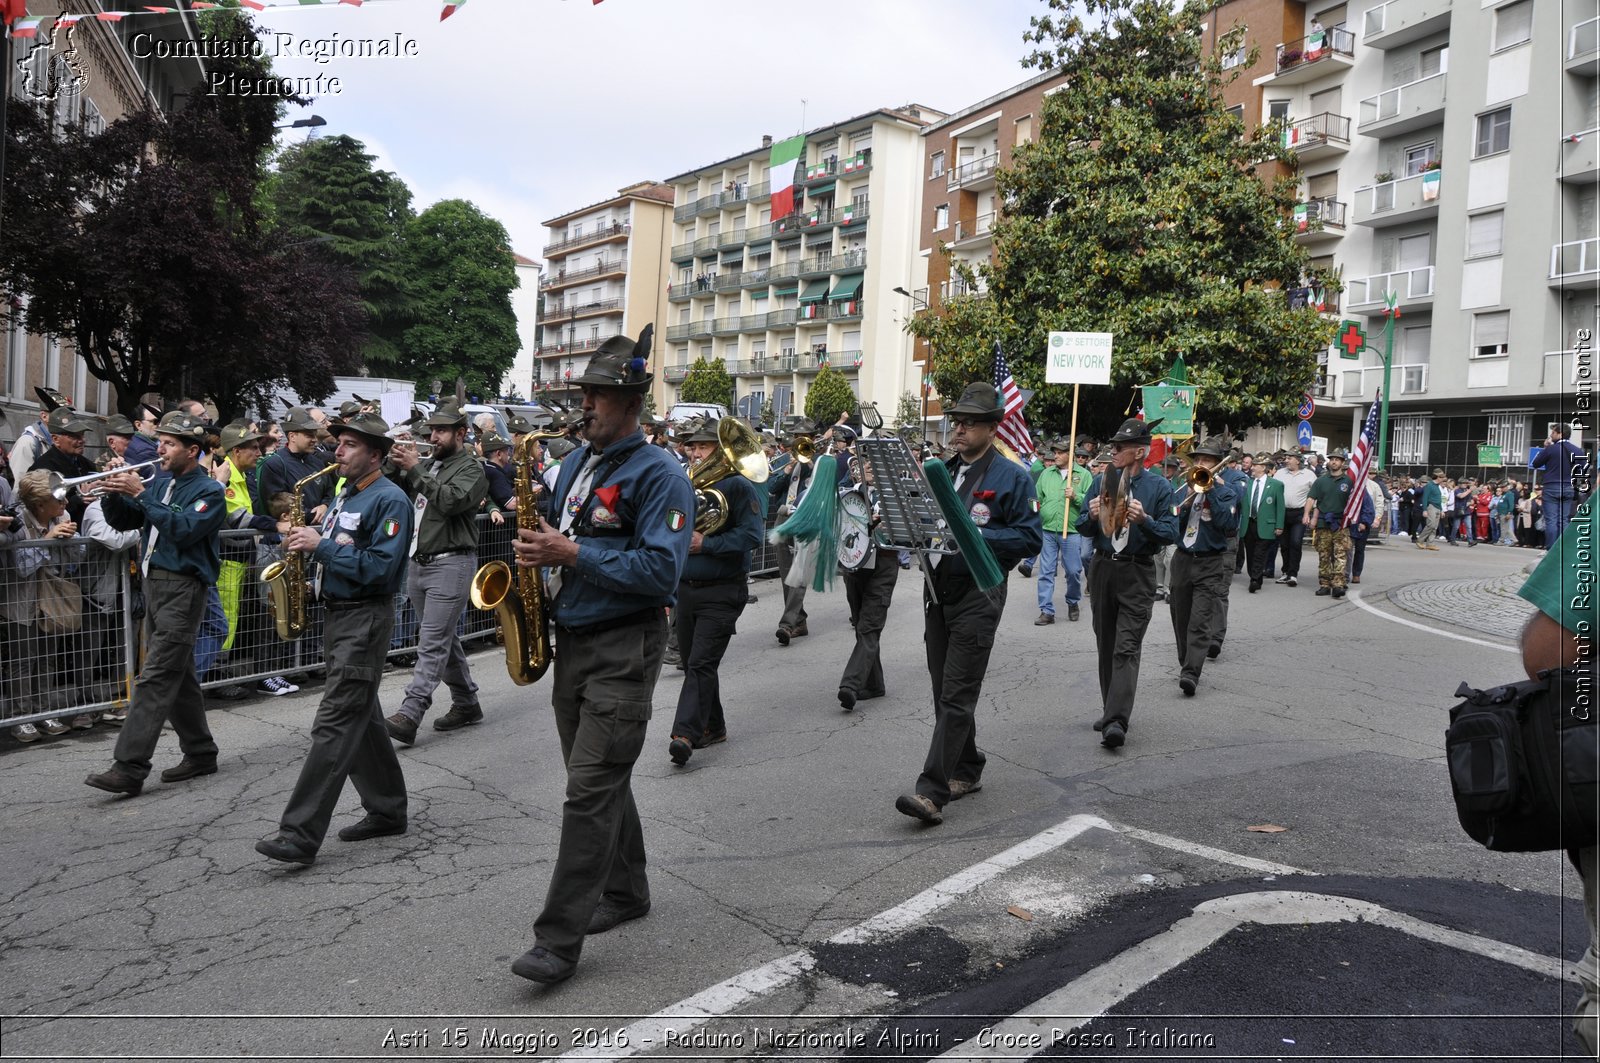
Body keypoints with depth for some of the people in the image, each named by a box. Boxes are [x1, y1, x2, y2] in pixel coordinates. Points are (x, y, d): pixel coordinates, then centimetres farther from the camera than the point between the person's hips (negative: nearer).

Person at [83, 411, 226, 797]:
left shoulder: (209, 491, -8)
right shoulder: (164, 485, 14)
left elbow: (183, 530, -23)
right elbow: (122, 522, 14)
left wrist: (140, 494, -22)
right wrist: (115, 494, -5)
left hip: (183, 589, -8)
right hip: (154, 584, 8)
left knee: (155, 678, -11)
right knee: (178, 675, 13)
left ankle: (129, 769, -12)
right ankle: (200, 753, 23)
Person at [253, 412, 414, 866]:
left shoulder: (390, 500, -14)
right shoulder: (346, 493, 15)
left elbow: (380, 568, -22)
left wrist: (322, 545, -19)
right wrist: (308, 539, 2)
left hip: (366, 619, -10)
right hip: (337, 614, 10)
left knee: (335, 723, -10)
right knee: (362, 718, 15)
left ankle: (300, 834, -10)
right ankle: (387, 811, 26)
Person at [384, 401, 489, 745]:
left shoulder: (471, 469, -5)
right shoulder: (428, 464, 16)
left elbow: (450, 501, -22)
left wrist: (415, 469, -19)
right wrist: (396, 465, -4)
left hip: (451, 563, -8)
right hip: (419, 562, 8)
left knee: (432, 643, -11)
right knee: (445, 640, 14)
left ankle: (409, 716, -17)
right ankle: (466, 704, 24)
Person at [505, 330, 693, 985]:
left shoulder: (658, 474, -13)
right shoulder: (576, 463, 13)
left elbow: (662, 569, -21)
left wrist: (573, 554, -22)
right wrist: (535, 544, 1)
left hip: (624, 648, -8)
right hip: (572, 640, 9)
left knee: (591, 788, -9)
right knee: (600, 779, 17)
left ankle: (560, 938, -3)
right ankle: (625, 892, 34)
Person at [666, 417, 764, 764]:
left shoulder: (738, 486, -7)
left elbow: (752, 534, -17)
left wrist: (705, 543, -18)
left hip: (721, 592, -7)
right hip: (684, 589, 7)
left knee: (702, 664, -12)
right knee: (693, 663, 12)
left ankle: (685, 733, -17)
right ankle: (713, 726, 26)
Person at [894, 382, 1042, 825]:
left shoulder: (1011, 477, -5)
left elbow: (1030, 538, -9)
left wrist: (978, 535, -21)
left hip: (978, 594, -7)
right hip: (937, 590, 7)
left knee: (957, 696, -9)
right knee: (944, 692, 13)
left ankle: (932, 792, -11)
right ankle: (967, 771, 28)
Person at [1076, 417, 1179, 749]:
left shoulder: (1158, 486, -2)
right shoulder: (1102, 482, 8)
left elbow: (1170, 533, -6)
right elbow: (1082, 528, 11)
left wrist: (1145, 519, -23)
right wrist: (1092, 516, -11)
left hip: (1137, 574, -5)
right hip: (1103, 568, 5)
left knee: (1126, 649, -12)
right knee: (1105, 646, 12)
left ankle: (1116, 722, -18)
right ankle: (1111, 710, 25)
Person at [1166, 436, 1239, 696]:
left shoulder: (1224, 491, -1)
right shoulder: (1184, 490, 10)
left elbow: (1226, 523, -18)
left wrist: (1211, 490, -16)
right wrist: (1187, 502, -12)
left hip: (1211, 563, -5)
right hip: (1182, 559, 5)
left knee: (1200, 622, -12)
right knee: (1181, 620, 12)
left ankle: (1191, 674, -18)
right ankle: (1185, 664, 29)